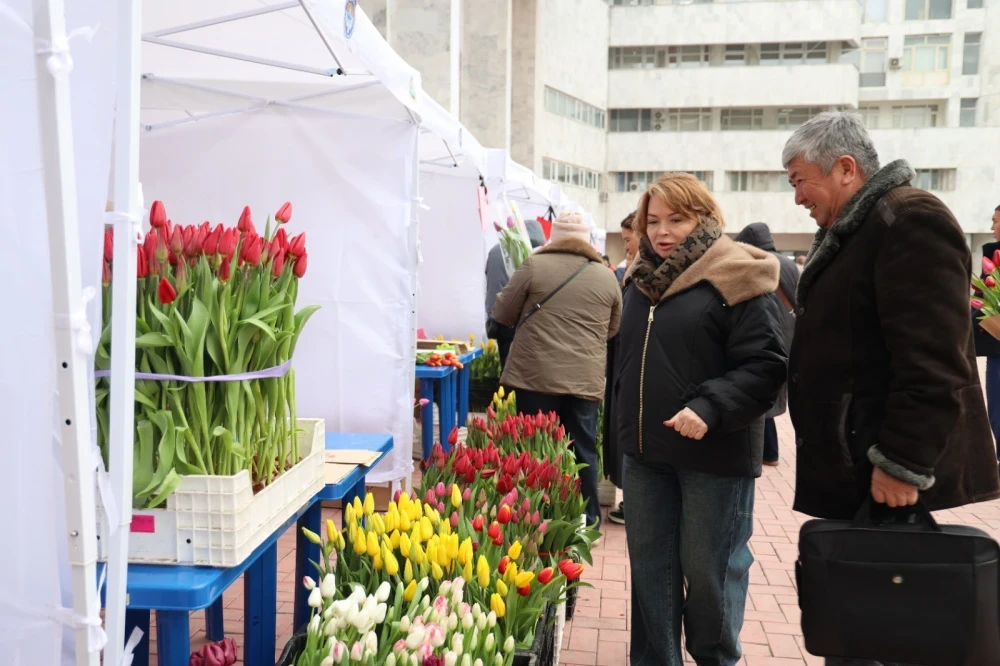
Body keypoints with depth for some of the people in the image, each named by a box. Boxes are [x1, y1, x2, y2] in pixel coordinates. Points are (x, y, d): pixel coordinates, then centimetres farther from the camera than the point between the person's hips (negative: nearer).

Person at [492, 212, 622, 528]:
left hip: (537, 374, -2)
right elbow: (612, 330, 17)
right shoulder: (607, 277, 6)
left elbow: (503, 315, 4)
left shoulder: (534, 266, -3)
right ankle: (587, 519, 19)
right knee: (583, 451, 10)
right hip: (586, 379, 3)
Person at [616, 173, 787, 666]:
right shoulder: (643, 278, 11)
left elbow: (765, 364, -17)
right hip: (645, 450, 7)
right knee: (650, 565, 14)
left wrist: (710, 409, -27)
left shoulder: (735, 276, -11)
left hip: (713, 453, -6)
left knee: (708, 569, 7)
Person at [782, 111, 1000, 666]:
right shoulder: (853, 230, 18)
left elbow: (934, 363, -23)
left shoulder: (910, 220, -15)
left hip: (885, 473, -10)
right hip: (853, 464, 10)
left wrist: (903, 463, -23)